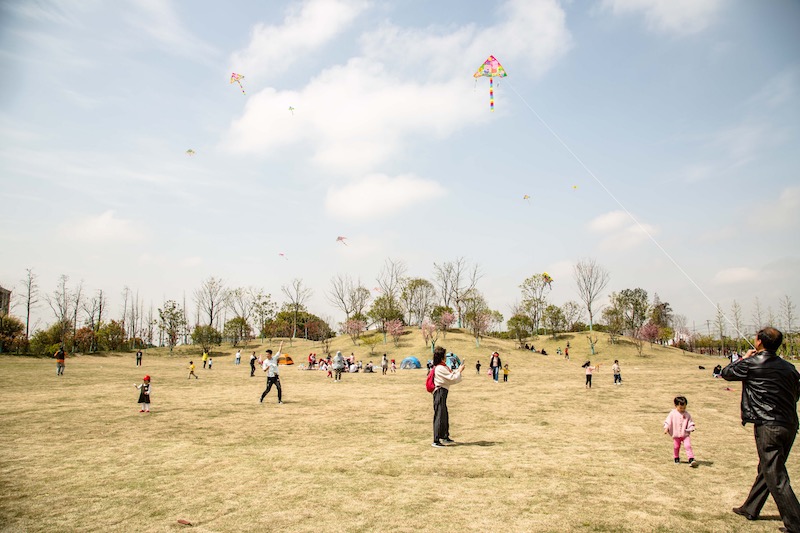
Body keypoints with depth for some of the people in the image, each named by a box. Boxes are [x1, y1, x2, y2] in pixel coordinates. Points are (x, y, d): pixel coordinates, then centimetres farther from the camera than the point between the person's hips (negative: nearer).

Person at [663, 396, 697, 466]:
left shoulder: (687, 415, -2)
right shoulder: (672, 413, -6)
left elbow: (690, 422, 3)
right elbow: (668, 421, -5)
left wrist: (691, 428, -15)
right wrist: (666, 428, -18)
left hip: (685, 434, 0)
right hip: (676, 435, 0)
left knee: (688, 446, -14)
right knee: (676, 447, 10)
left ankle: (691, 460, -13)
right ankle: (676, 459, 30)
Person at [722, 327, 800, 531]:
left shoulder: (752, 363, -10)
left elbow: (726, 373, 6)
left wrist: (744, 358, 20)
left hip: (768, 427, -8)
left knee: (776, 478, -3)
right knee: (766, 470, 20)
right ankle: (750, 509, 35)